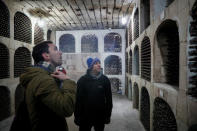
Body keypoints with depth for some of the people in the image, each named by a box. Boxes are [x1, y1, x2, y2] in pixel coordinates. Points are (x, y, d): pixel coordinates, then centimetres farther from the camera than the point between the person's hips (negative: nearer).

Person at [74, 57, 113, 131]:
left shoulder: (105, 79, -4)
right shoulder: (82, 80, -8)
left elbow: (109, 98, -1)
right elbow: (78, 99, -6)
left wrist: (108, 115, 1)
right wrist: (77, 116, -4)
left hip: (100, 117, 2)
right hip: (85, 116, -1)